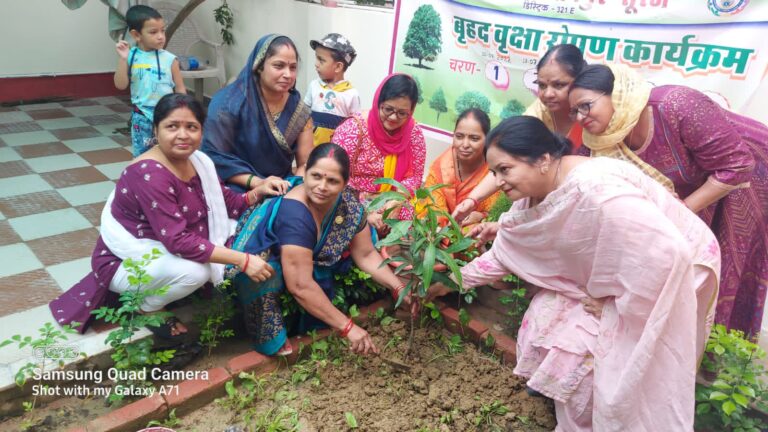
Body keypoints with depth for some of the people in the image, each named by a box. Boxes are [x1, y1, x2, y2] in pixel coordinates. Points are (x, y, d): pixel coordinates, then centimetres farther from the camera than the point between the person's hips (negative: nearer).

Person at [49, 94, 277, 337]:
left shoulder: (198, 160, -5)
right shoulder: (149, 174, -31)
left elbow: (226, 204, 1)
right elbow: (178, 241, -36)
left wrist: (258, 192, -18)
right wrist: (242, 260, -37)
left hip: (162, 251, 9)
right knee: (194, 270, -34)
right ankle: (147, 308, 0)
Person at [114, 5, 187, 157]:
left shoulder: (169, 59, -6)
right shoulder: (131, 57, -3)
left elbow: (180, 89, 0)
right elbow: (121, 85, -5)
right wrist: (122, 59, -14)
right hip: (141, 118, 1)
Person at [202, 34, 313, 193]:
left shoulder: (299, 111, -1)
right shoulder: (228, 102, -12)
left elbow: (305, 163, 3)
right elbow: (215, 156, -11)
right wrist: (256, 182, -21)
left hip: (282, 191, 3)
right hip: (238, 190, -3)